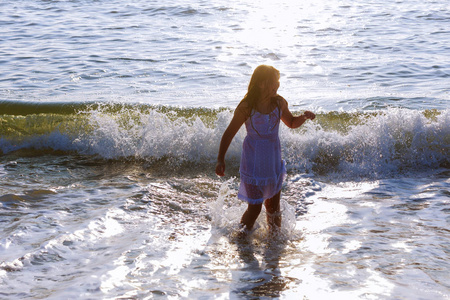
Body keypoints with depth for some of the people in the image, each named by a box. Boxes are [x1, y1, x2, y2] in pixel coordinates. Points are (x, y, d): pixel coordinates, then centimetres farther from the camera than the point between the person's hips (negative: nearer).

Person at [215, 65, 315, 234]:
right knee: (254, 208, -2)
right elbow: (229, 133, -11)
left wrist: (304, 117, -6)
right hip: (253, 163, -4)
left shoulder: (279, 103, -2)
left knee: (273, 207, 13)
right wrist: (220, 159, -20)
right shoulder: (247, 107, -16)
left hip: (274, 162, 5)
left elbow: (292, 123, 16)